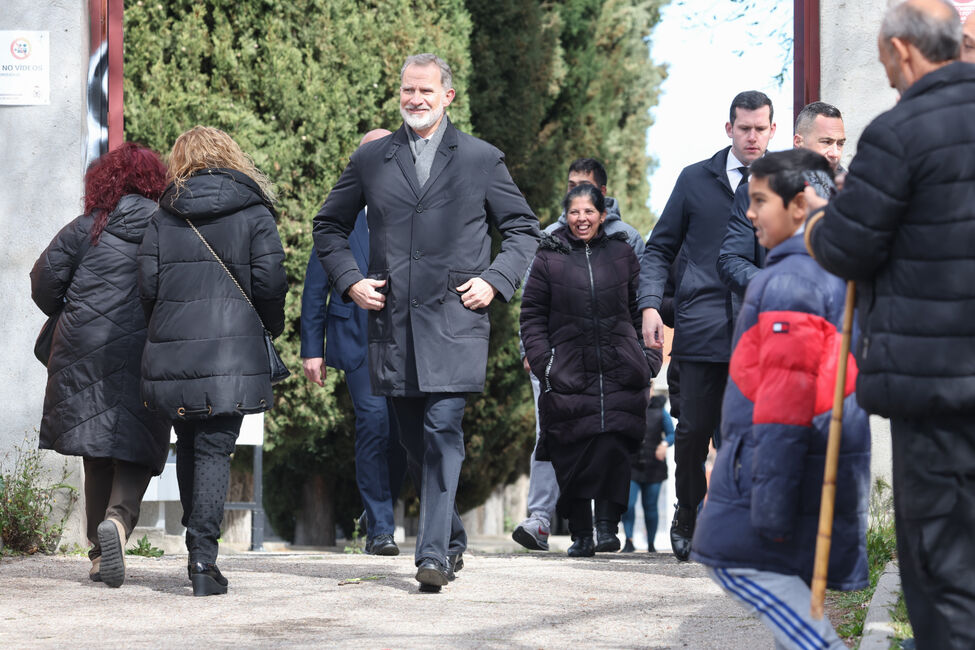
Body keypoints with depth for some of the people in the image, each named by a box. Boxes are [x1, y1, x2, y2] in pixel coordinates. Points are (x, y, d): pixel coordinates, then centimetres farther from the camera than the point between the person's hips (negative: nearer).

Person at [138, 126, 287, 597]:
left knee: (188, 444, 17)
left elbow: (147, 285, 3)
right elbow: (269, 281, -5)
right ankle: (203, 554, -13)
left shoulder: (165, 218, 8)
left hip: (171, 347, 3)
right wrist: (271, 328, 12)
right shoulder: (254, 213, 2)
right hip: (232, 352, -3)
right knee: (214, 449, -3)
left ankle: (198, 544, 22)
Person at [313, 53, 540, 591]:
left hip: (455, 321, -3)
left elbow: (523, 229, 12)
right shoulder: (370, 160, 11)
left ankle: (434, 552, -15)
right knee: (414, 438, 9)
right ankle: (452, 536, 26)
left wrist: (495, 281, -2)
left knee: (443, 430, -14)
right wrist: (349, 280, 6)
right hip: (392, 322, 3)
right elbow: (329, 225, 20)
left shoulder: (481, 159, 6)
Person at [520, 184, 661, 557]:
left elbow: (643, 309, 16)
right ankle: (581, 533, 6)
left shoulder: (621, 255, 11)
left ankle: (607, 524, -9)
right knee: (571, 457, -2)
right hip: (568, 375, 0)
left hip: (619, 375, 0)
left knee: (613, 447, -14)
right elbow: (532, 316, 8)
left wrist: (649, 358, 7)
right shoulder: (549, 258, 8)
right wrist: (543, 362, -2)